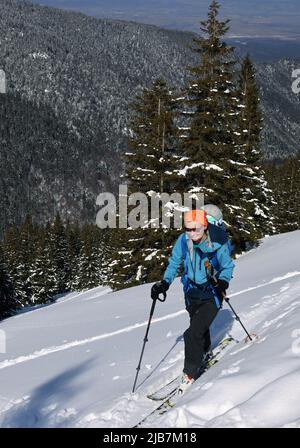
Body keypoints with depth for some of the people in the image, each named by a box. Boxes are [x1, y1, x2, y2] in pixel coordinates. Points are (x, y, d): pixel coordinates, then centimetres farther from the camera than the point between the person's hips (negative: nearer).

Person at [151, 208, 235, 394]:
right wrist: (165, 283, -6)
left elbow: (227, 267, -6)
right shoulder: (183, 241, -9)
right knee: (200, 329, 22)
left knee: (193, 334, -15)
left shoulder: (218, 244, -19)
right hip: (192, 293, 5)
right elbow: (174, 263, 6)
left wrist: (223, 283, -25)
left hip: (212, 295, -5)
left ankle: (191, 373, -2)